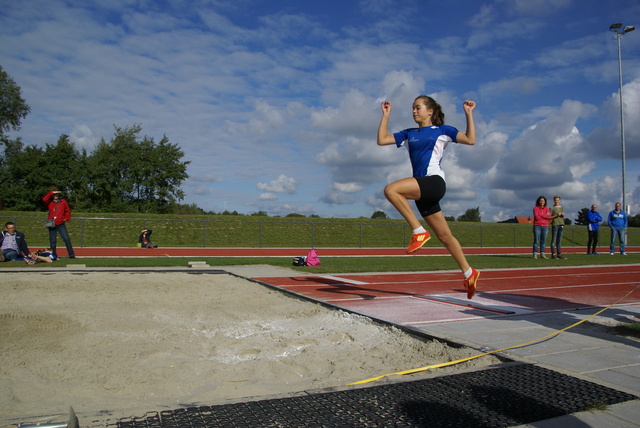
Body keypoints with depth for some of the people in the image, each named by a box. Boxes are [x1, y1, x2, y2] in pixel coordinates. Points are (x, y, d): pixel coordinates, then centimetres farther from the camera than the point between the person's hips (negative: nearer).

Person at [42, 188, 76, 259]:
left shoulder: (63, 201, 7)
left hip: (61, 224, -1)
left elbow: (68, 210, 16)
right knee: (52, 241, 5)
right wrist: (51, 193, -15)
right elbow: (44, 199, -16)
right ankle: (53, 255, 15)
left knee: (66, 239, -9)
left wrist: (67, 218, 5)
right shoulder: (49, 202, 5)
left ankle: (71, 255, -6)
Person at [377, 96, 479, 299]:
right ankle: (469, 273, 20)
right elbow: (381, 140, 15)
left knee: (391, 189, -27)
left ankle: (419, 231, -21)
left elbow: (470, 140, -1)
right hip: (422, 191, 6)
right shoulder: (409, 134, 20)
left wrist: (468, 114, -3)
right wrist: (386, 115, 17)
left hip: (434, 183, -6)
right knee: (445, 236, 9)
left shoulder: (442, 130, 7)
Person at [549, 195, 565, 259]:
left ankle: (559, 254, 8)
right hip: (555, 225, -5)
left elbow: (563, 217, 23)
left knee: (559, 240, 6)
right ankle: (553, 254, -4)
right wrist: (556, 215, -15)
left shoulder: (561, 208, 17)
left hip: (561, 225, 5)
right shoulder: (552, 208, 1)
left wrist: (563, 215, 1)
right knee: (554, 240, -5)